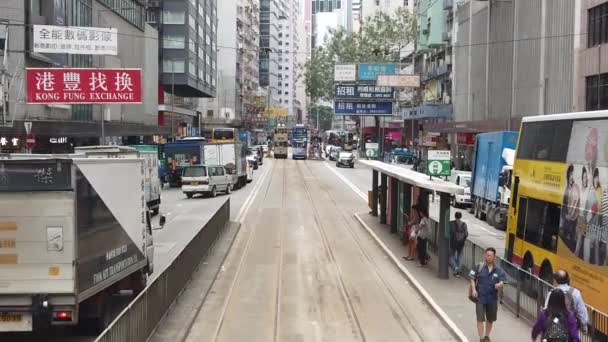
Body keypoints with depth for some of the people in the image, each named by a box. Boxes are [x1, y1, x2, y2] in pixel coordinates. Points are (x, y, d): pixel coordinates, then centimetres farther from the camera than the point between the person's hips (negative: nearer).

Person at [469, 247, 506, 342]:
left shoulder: (498, 270, -2)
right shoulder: (479, 267, -4)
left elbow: (502, 282, -6)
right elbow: (472, 278, 3)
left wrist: (499, 285, -29)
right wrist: (473, 289, -11)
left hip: (492, 298, 2)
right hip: (480, 298, -2)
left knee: (490, 319, 16)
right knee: (480, 319, -6)